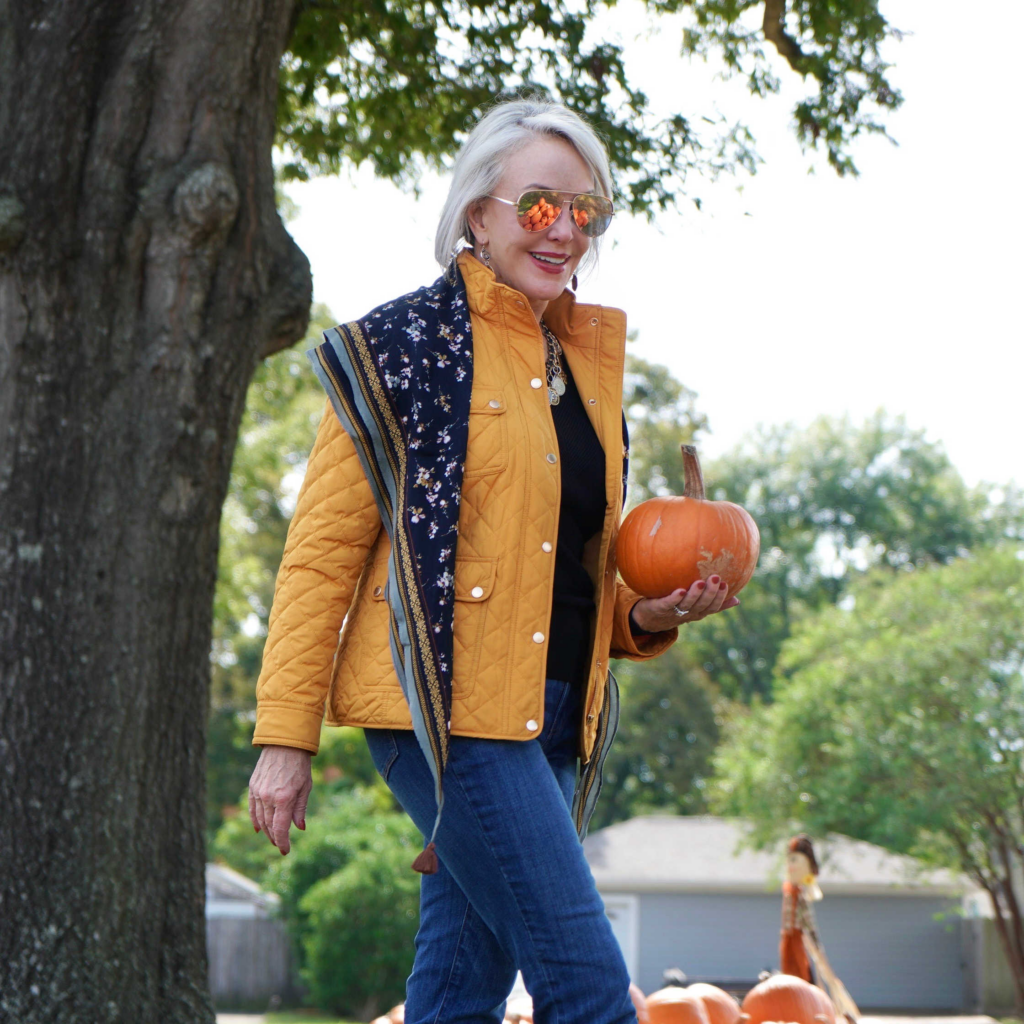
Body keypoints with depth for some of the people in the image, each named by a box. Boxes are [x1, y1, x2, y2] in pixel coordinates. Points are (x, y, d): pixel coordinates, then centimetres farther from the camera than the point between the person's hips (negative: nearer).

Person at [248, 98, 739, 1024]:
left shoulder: (588, 361, 18)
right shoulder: (409, 343, -3)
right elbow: (322, 549, -5)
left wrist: (646, 616, 5)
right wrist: (286, 736, -10)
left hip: (549, 716, 7)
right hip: (451, 706, -7)